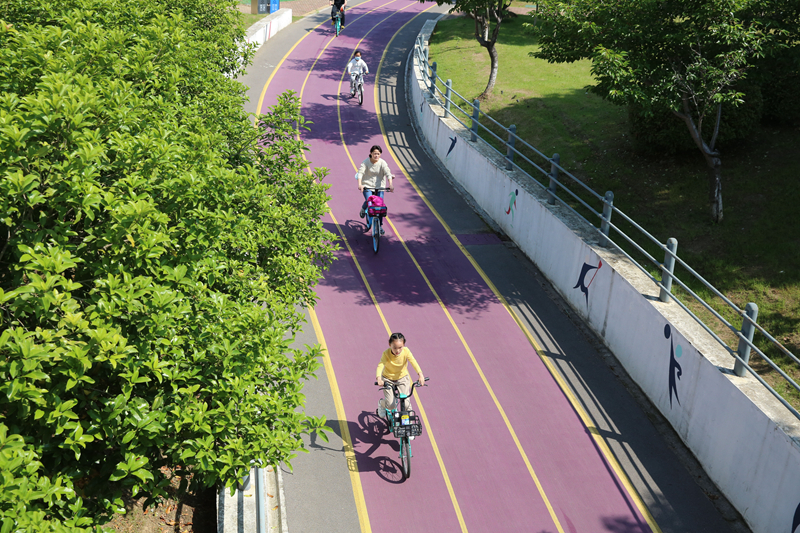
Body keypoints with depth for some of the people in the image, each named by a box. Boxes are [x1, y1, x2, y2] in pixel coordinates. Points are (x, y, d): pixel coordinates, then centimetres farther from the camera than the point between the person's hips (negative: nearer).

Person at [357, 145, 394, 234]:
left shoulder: (382, 163, -7)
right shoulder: (365, 162, -9)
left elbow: (388, 173, -17)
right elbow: (360, 172, -20)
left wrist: (390, 185, -34)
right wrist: (360, 184, -37)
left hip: (379, 186, 1)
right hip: (367, 185, -1)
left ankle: (380, 226, 10)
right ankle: (363, 209, 15)